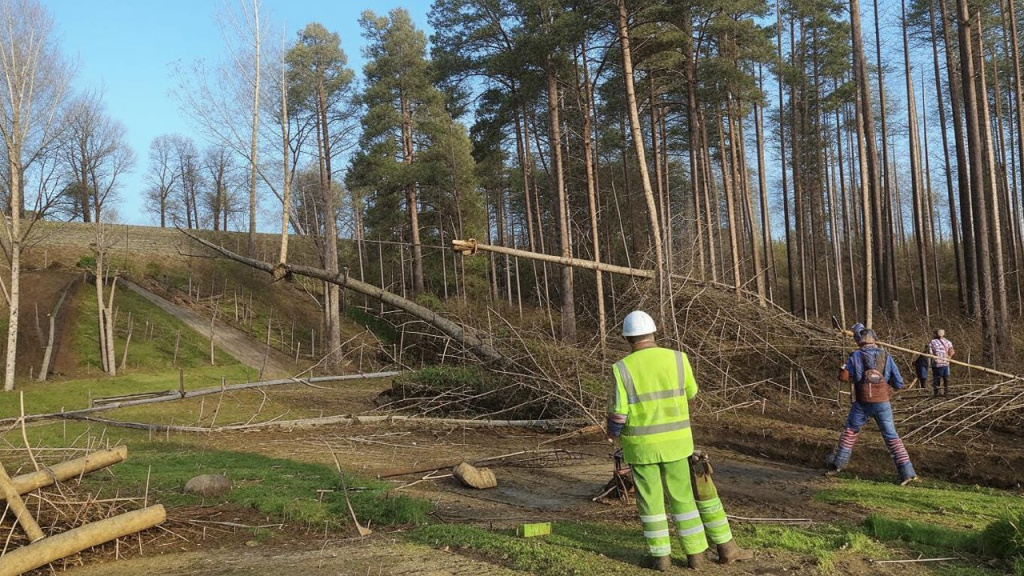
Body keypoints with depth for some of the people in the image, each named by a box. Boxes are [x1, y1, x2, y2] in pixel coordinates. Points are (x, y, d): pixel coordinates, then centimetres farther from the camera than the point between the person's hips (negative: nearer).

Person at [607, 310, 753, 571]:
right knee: (682, 497, 13)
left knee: (650, 499, 10)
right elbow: (689, 393, 11)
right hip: (674, 440, 1)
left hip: (641, 443, -1)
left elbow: (618, 413, -11)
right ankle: (695, 552, 18)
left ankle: (660, 556, 16)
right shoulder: (677, 359, -7)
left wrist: (613, 433, 11)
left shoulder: (623, 368, -13)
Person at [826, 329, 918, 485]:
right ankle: (907, 472, 0)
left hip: (862, 403, -1)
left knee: (850, 431, 17)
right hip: (883, 403, 1)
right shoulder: (886, 356, 3)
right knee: (891, 436, 6)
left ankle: (837, 465, 20)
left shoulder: (856, 356, -2)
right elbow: (898, 383, 4)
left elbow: (844, 376, -7)